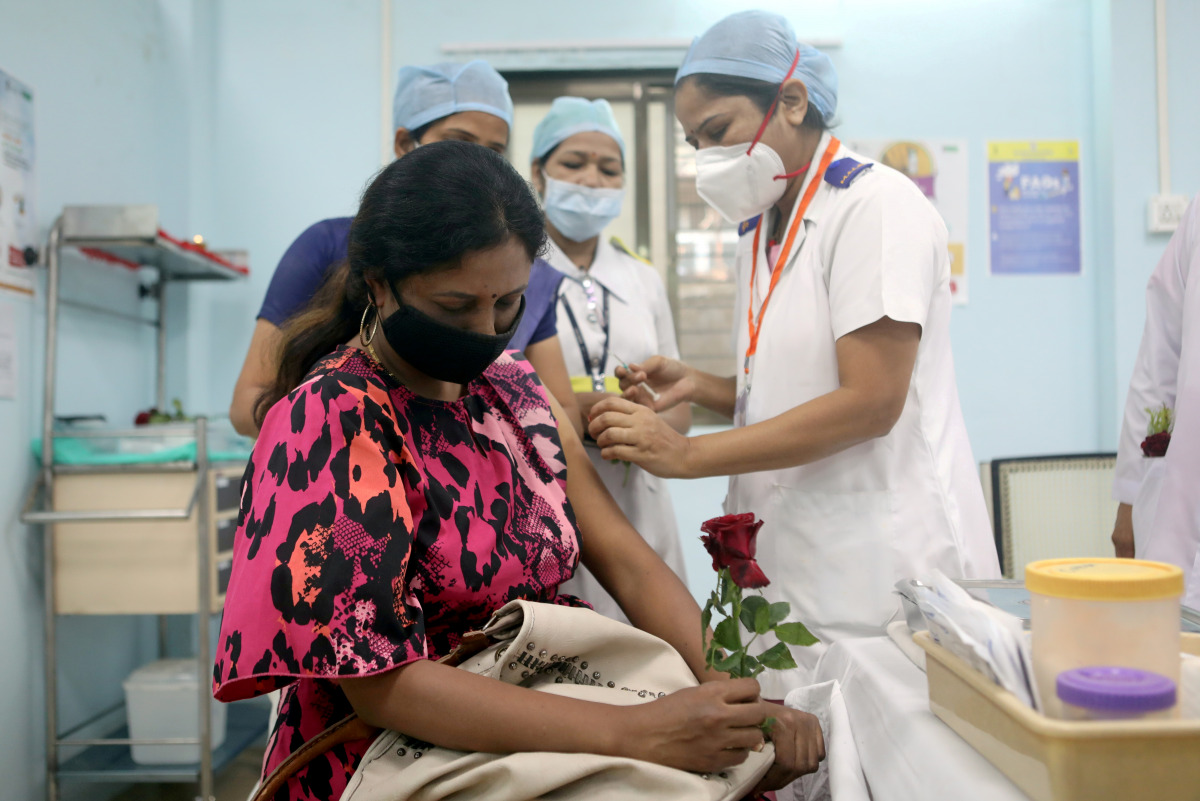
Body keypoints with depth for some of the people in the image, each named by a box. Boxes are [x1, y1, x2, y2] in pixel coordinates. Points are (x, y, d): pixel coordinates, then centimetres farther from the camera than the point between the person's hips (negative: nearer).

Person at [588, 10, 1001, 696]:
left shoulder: (876, 204, -10)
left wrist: (687, 455, -18)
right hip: (792, 556, 7)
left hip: (881, 563, -7)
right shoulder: (761, 231, 16)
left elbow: (869, 402, -18)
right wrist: (696, 386, 1)